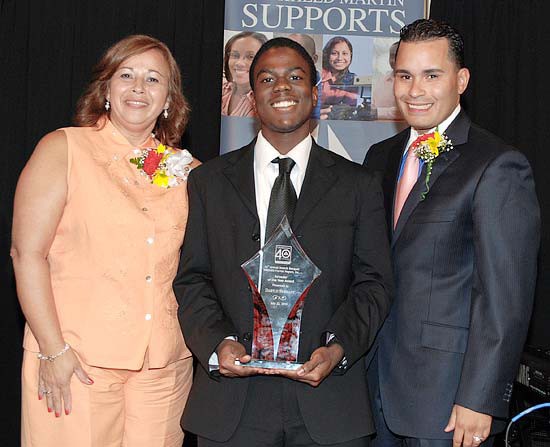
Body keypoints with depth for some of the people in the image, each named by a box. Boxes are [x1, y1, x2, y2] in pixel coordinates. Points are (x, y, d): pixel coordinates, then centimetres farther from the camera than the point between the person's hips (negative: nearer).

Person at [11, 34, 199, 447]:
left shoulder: (184, 170, 9)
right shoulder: (62, 149, -2)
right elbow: (27, 253, -7)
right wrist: (53, 350, -12)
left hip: (164, 364, 4)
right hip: (76, 360, -3)